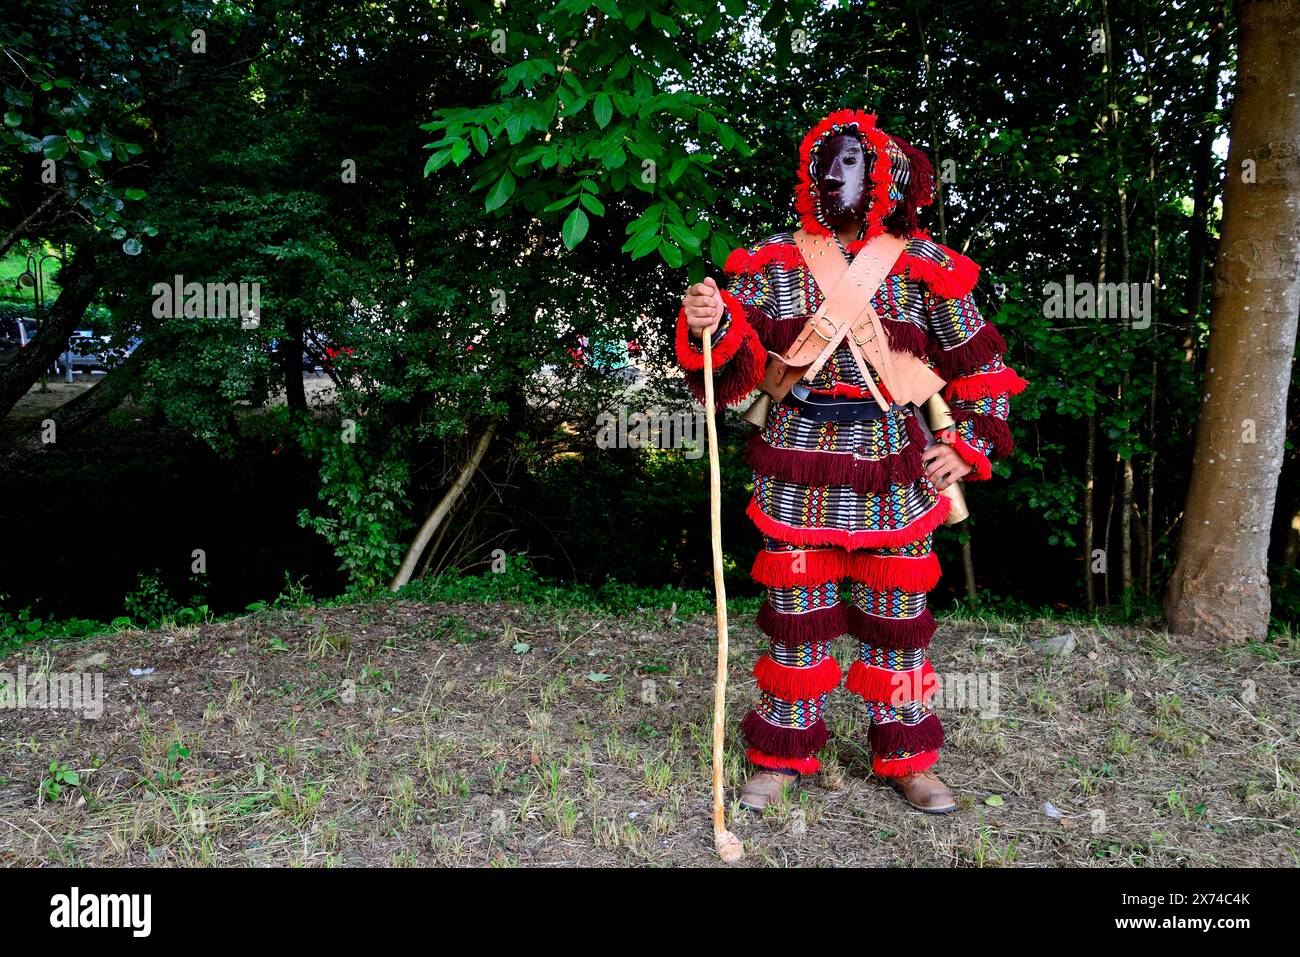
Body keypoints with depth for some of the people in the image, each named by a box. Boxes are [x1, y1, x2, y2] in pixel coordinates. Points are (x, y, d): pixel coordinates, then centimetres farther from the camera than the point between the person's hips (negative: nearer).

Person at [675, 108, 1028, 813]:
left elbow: (978, 362, 11)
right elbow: (734, 366, -5)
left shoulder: (924, 267, 3)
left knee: (896, 617, 10)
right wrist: (711, 326, -26)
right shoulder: (773, 263, 2)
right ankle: (784, 755, 26)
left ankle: (904, 758, 29)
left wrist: (971, 444, 1)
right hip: (798, 470, 0)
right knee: (796, 613, 8)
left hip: (894, 471, 1)